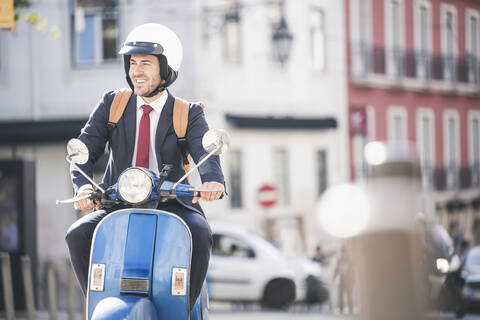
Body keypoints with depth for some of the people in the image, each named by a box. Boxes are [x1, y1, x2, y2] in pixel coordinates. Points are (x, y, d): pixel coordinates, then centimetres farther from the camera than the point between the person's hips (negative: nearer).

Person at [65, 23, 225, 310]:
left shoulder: (189, 114, 0)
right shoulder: (112, 104, 7)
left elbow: (205, 152, -17)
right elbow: (84, 149, -2)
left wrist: (213, 180, -42)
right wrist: (83, 185, -26)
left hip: (171, 205, -2)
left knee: (200, 233, -32)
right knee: (78, 235, -23)